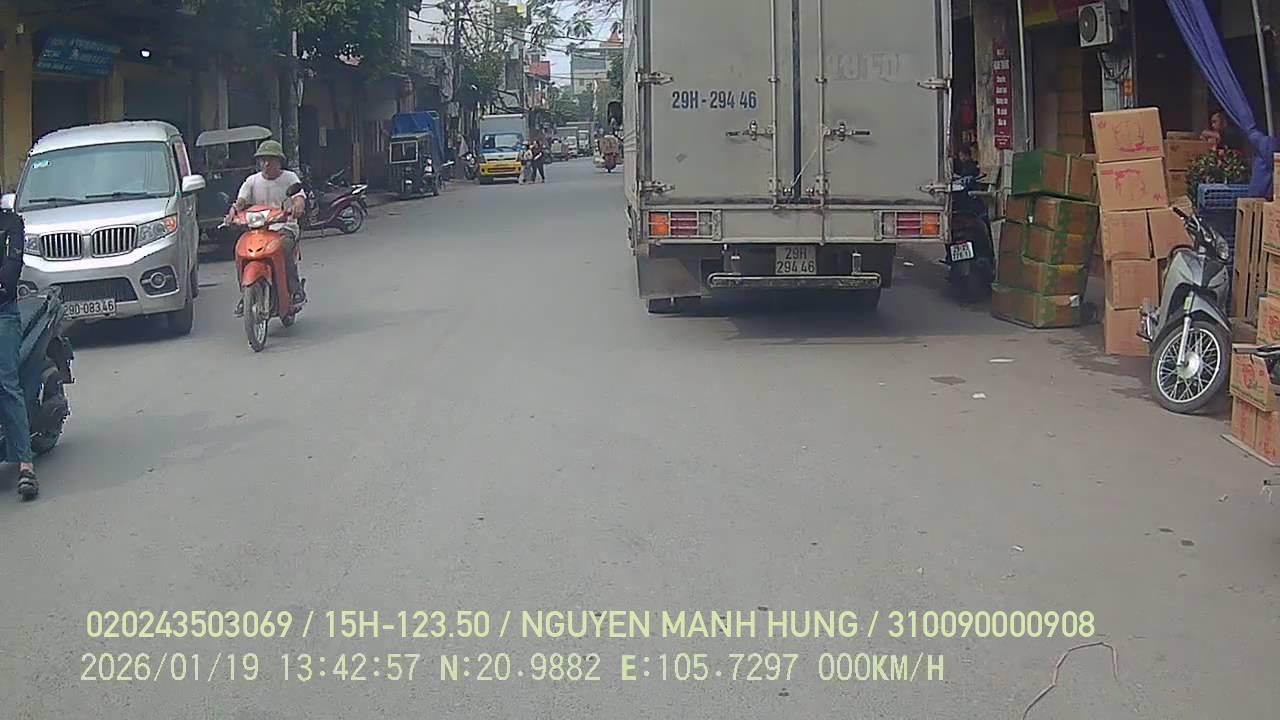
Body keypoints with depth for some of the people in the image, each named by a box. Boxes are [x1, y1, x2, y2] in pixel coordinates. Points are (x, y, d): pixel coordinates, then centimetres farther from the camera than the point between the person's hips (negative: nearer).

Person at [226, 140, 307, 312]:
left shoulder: (289, 178, 7)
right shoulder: (252, 181, 13)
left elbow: (299, 199, -9)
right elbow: (241, 201, 0)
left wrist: (297, 207, -35)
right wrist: (234, 210, -25)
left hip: (285, 228, -3)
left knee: (284, 247, -37)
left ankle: (295, 289, -24)